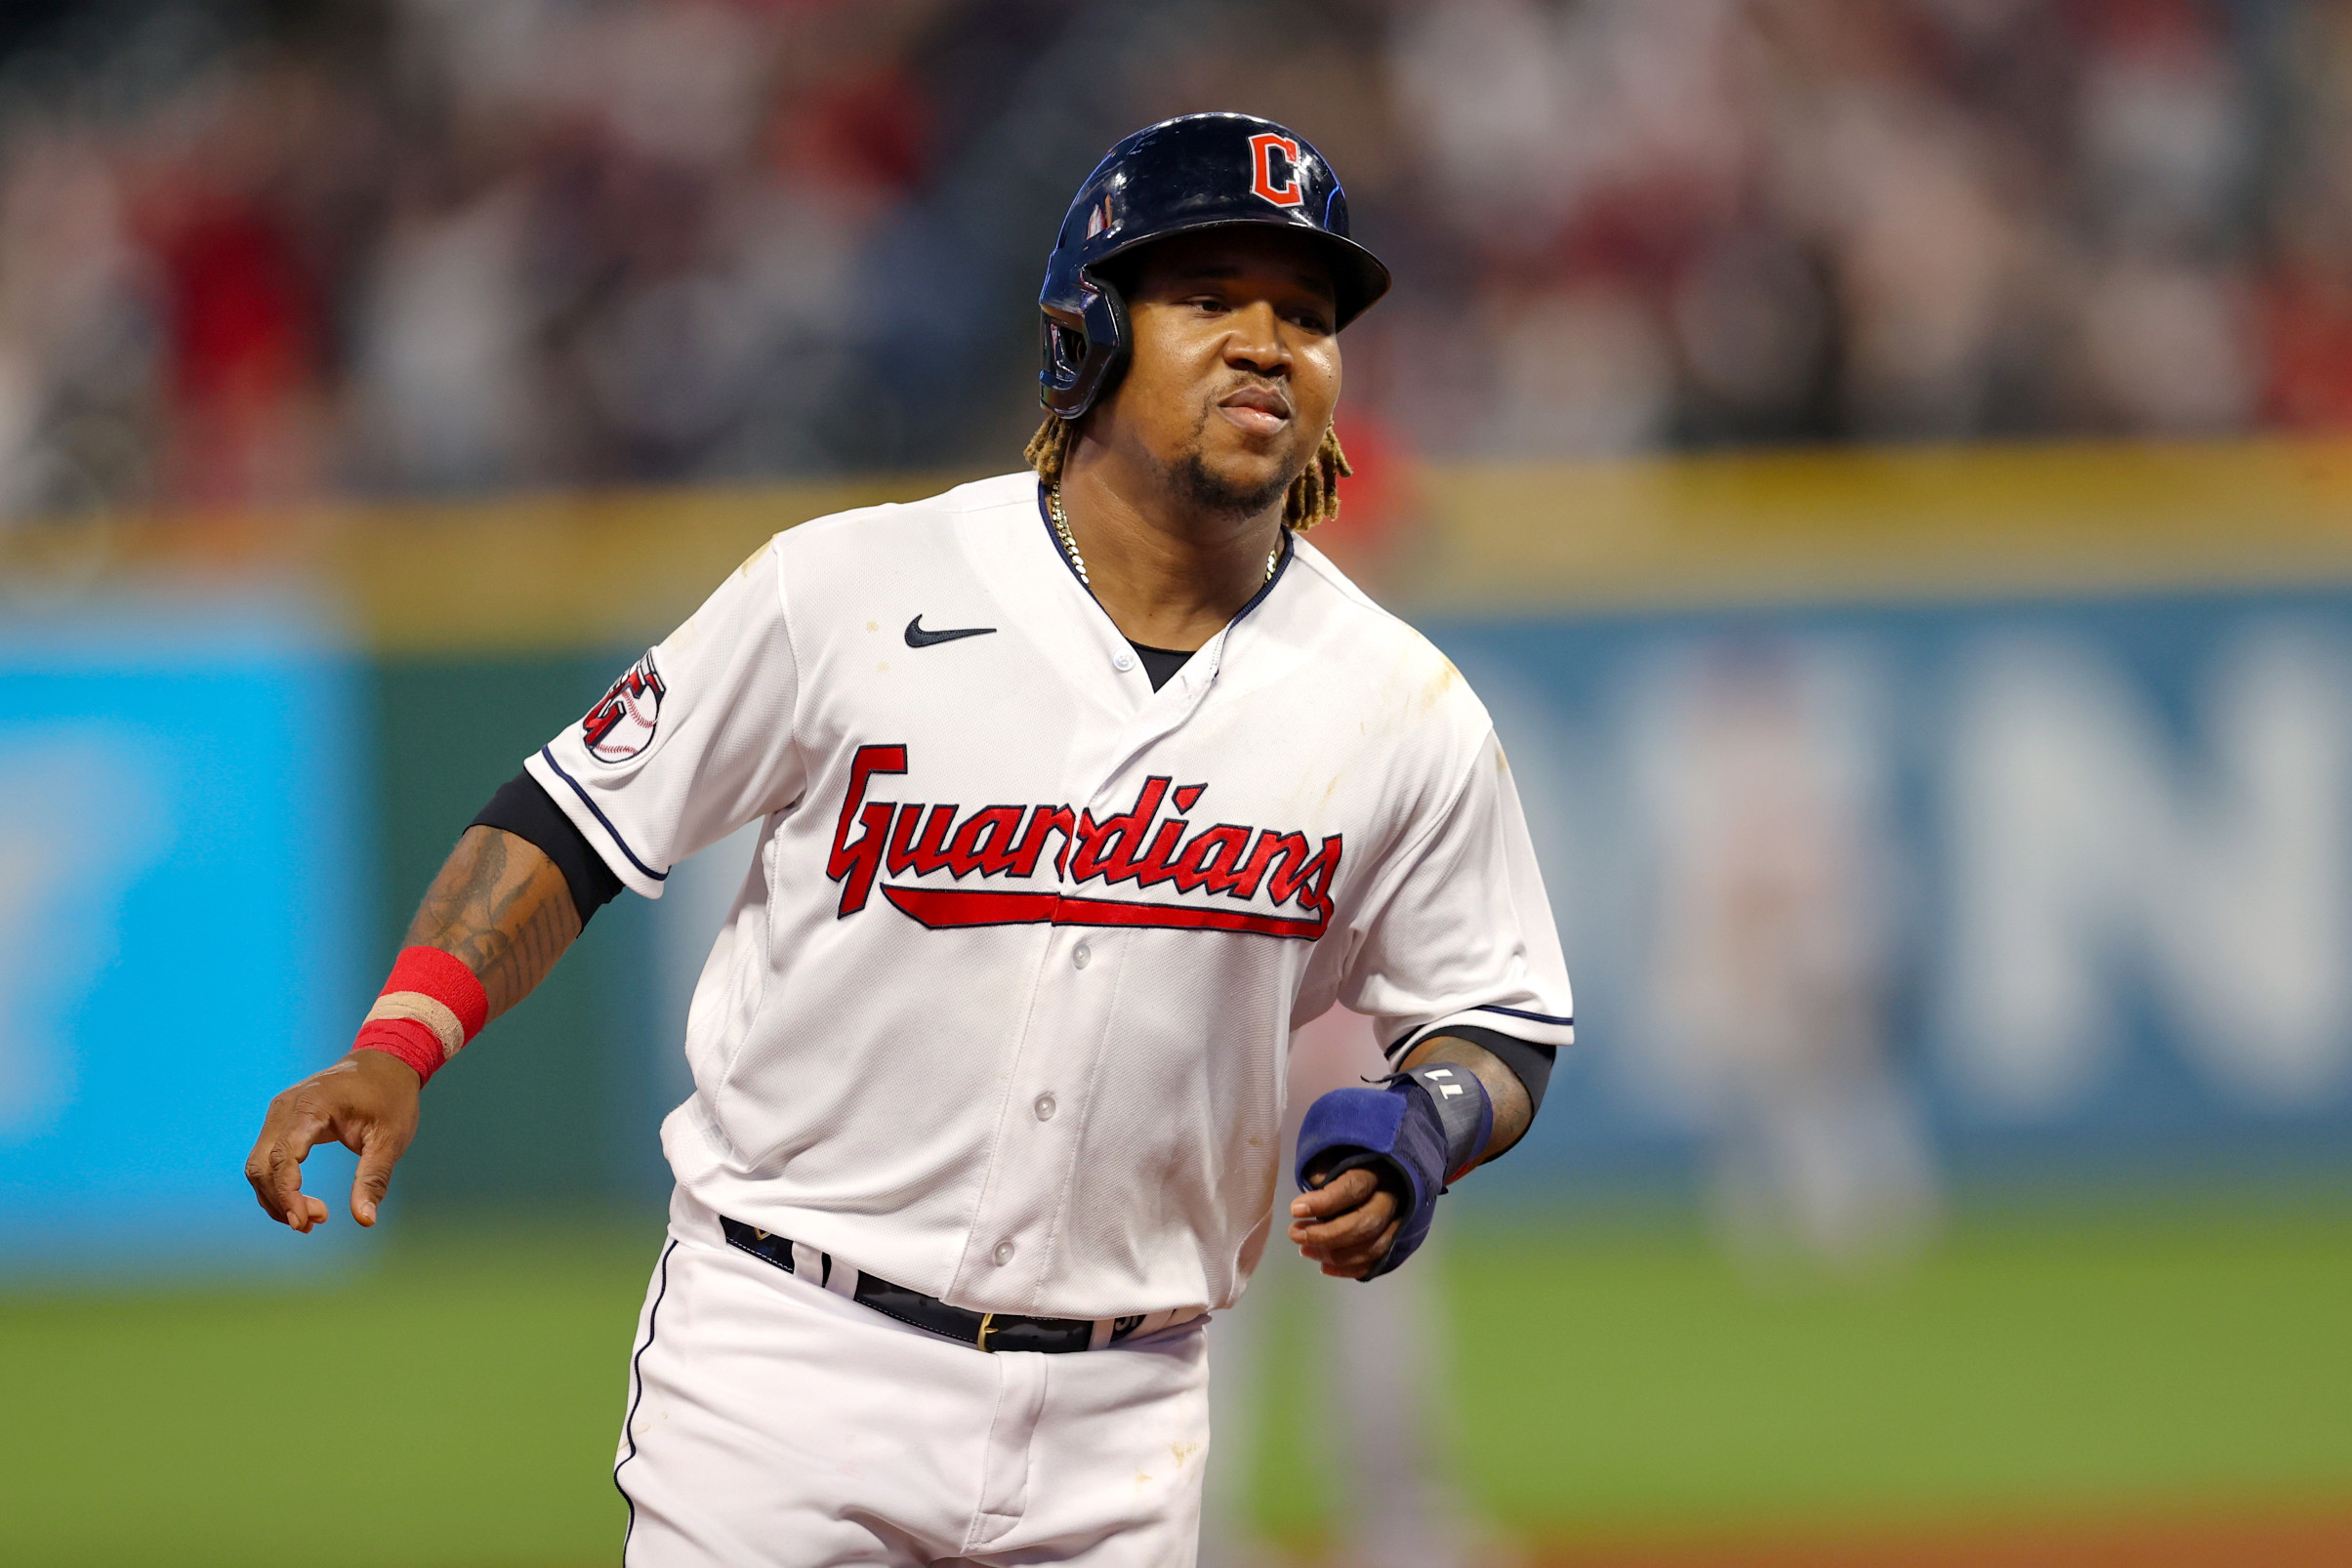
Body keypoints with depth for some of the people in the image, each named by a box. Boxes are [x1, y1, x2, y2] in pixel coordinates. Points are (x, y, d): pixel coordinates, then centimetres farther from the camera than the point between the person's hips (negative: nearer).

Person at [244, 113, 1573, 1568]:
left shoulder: (1404, 713, 0)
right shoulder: (850, 592, -7)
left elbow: (1503, 1017, 11)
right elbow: (577, 818, 1)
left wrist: (1423, 1132, -11)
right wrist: (398, 1051, -12)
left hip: (1116, 1432, 3)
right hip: (790, 1357, -3)